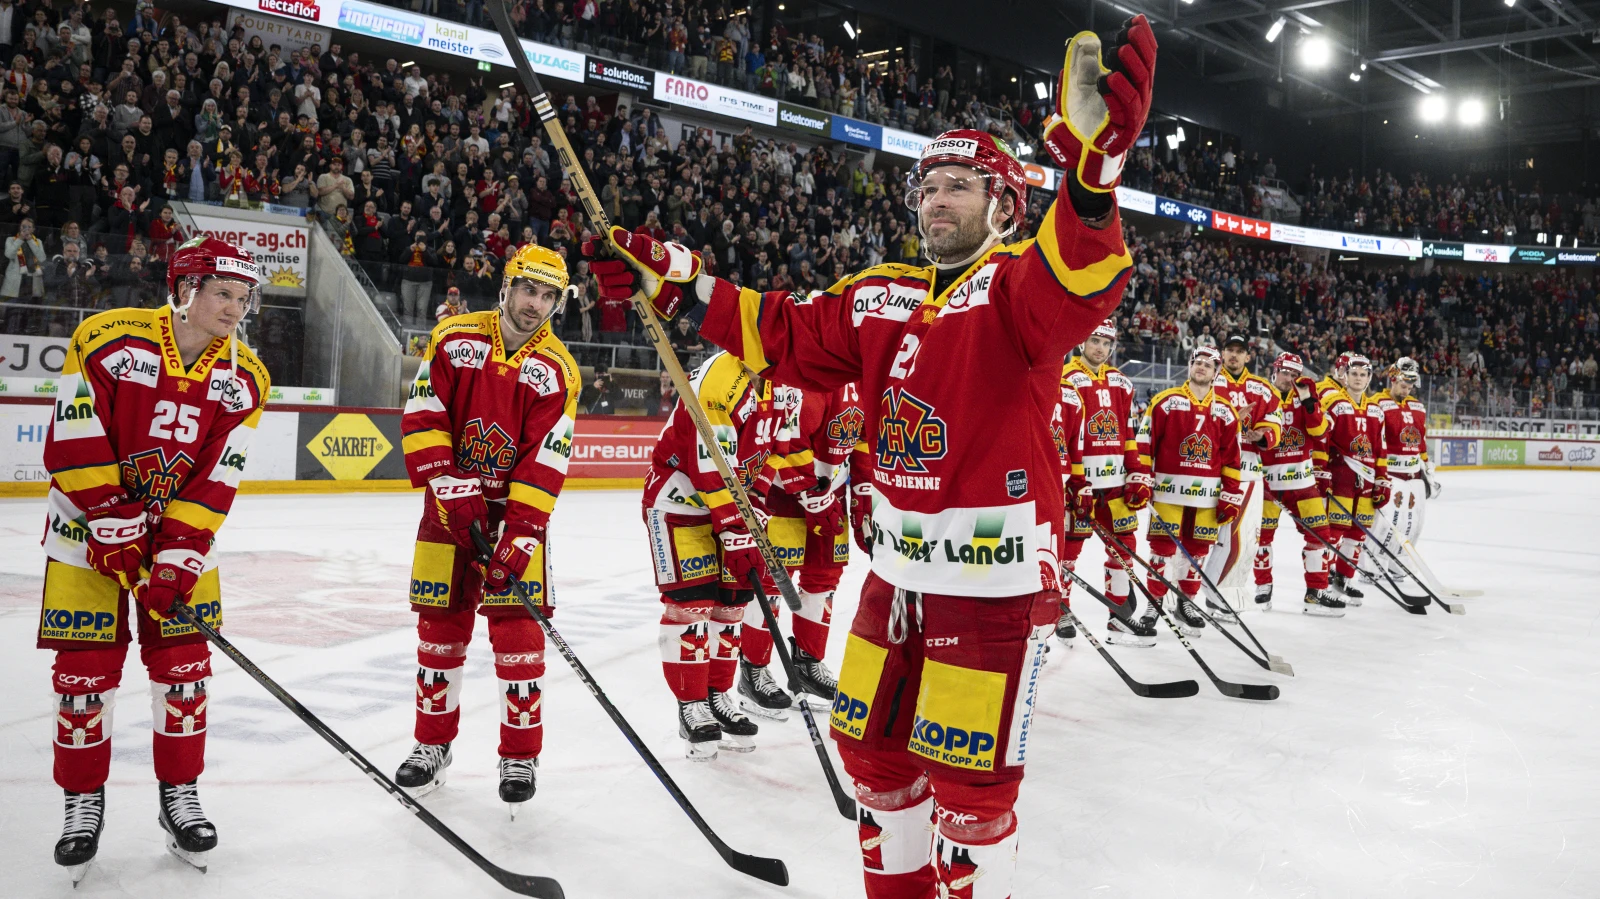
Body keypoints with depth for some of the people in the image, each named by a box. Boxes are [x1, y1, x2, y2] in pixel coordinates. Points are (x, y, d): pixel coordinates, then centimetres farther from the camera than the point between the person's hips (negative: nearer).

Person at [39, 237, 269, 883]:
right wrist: (114, 527, -18)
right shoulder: (108, 340, -16)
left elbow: (217, 478, -9)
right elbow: (74, 445, -16)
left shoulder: (242, 378, -6)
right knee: (86, 668, 1)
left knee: (183, 663, 3)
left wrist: (178, 554, -16)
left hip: (180, 533, 3)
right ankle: (83, 804, 18)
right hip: (89, 523, -3)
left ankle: (180, 799, 17)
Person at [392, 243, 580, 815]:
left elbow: (543, 464, -13)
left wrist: (519, 536, -21)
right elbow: (422, 419, -7)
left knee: (518, 628, -5)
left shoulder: (556, 371, -8)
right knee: (440, 625, 7)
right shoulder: (454, 339, -4)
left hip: (517, 510, -1)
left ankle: (520, 755, 8)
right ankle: (433, 744, 24)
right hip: (450, 503, 2)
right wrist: (448, 487, -17)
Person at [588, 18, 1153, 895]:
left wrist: (1091, 174, -51)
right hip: (897, 570, 7)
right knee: (875, 755, 18)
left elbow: (1077, 286, -32)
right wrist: (677, 281, 10)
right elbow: (786, 334, 14)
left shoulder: (1020, 280, -10)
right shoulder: (877, 297, 10)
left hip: (997, 578, -6)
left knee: (968, 781, 3)